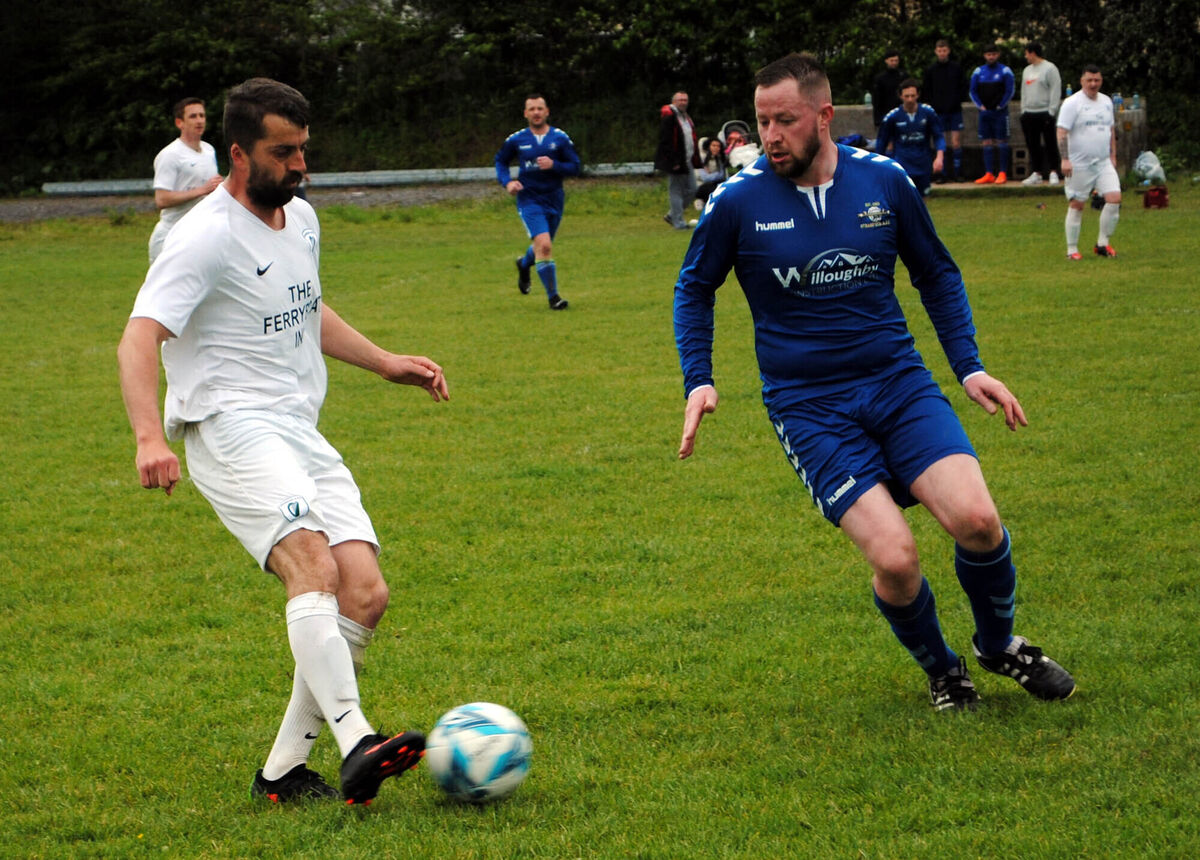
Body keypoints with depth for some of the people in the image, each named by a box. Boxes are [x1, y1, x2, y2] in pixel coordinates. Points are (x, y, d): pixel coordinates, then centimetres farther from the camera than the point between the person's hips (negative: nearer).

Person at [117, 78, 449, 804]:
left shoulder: (302, 220, 16)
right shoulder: (208, 237, -11)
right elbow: (140, 338, -20)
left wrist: (387, 363, 30)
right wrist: (150, 437, -35)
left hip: (302, 435, 8)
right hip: (233, 430, -8)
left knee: (365, 594, -6)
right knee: (313, 566, -30)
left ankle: (285, 768, 2)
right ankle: (357, 745, -43)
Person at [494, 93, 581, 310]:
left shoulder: (560, 138, -1)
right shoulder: (517, 139, 0)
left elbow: (576, 166, -1)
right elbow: (500, 160, 15)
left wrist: (553, 165, -19)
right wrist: (507, 182, -4)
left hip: (554, 199, 3)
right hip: (529, 200, -3)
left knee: (542, 246, 19)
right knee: (544, 245, -20)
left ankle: (524, 265, 55)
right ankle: (553, 296, -13)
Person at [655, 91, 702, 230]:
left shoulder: (686, 117, 16)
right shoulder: (668, 117, -13)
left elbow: (693, 139, 22)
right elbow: (665, 141, -19)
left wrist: (695, 159, 14)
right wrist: (673, 161, -23)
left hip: (687, 161, 9)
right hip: (675, 161, -9)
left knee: (690, 190, 10)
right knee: (675, 191, -2)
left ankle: (672, 216, 22)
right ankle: (678, 222, 3)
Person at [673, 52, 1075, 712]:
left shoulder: (883, 180, 0)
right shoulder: (737, 201, -6)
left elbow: (937, 273, 15)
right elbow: (694, 288, 12)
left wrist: (969, 366, 7)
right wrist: (697, 381, 1)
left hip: (899, 383, 2)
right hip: (808, 406, -2)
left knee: (976, 520, -20)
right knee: (894, 559, -20)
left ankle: (999, 644, 12)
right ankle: (940, 670, 12)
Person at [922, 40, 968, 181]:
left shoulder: (957, 68, 3)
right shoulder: (930, 70, 4)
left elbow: (963, 86, 8)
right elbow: (925, 90, 9)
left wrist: (958, 100, -4)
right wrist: (933, 104, -2)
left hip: (955, 111, -1)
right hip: (939, 111, 1)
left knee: (956, 142, -5)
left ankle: (957, 173, 1)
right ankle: (945, 174, 6)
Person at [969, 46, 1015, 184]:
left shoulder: (1005, 71, -1)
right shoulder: (978, 72, 9)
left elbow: (1010, 90, -2)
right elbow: (972, 91, 12)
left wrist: (1001, 106, -6)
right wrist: (980, 106, 3)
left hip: (1000, 111, -4)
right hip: (985, 112, 4)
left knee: (1001, 142, -4)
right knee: (987, 143, 4)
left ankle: (1002, 173, -2)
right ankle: (989, 174, 6)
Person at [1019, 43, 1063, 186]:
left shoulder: (1050, 68, -6)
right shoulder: (1027, 70, 18)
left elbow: (1055, 91, -10)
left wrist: (1051, 112, -16)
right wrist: (1023, 111, 13)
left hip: (1045, 113, -7)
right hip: (1029, 114, 7)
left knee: (1050, 144, -5)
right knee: (1032, 145, 8)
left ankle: (1053, 173, -2)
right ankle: (1036, 173, 13)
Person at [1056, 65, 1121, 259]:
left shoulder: (1106, 102, 13)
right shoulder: (1072, 103, -8)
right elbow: (1062, 132, -13)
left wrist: (1112, 156, 18)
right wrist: (1065, 159, -21)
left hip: (1104, 163, 5)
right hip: (1079, 165, -5)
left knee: (1114, 199, -8)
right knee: (1076, 205, 0)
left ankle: (1103, 243, 4)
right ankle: (1072, 249, 9)